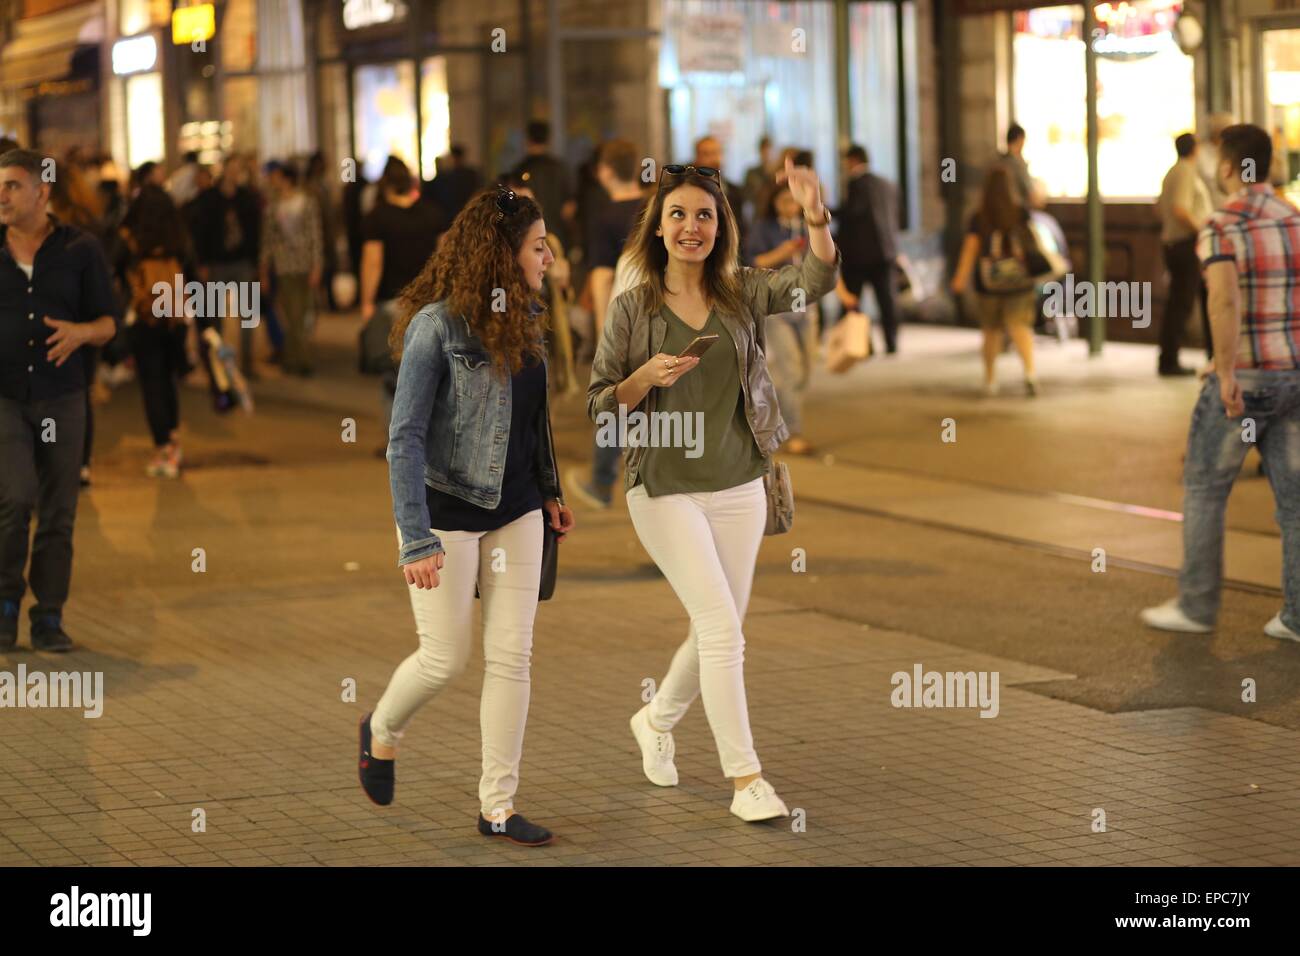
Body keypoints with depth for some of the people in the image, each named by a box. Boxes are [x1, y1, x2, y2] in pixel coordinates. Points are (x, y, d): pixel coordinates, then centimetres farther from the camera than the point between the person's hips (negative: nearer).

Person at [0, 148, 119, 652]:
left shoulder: (80, 250, 1)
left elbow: (108, 322, 3)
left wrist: (80, 333, -18)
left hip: (61, 397, 1)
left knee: (58, 513, 2)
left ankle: (48, 619, 12)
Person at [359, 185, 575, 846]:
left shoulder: (522, 320, 3)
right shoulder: (437, 326, -17)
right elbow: (405, 438, -18)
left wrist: (548, 491, 15)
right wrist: (416, 540, -22)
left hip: (514, 512, 6)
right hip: (447, 511, -6)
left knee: (510, 656, 3)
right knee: (445, 659, 2)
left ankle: (497, 805, 10)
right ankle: (381, 731, 33)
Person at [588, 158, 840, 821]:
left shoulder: (742, 294, 1)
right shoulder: (632, 308, -4)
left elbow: (815, 281, -17)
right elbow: (598, 408, 0)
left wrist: (816, 218, -35)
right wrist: (644, 378, -20)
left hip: (739, 489, 4)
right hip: (666, 490, -4)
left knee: (718, 633, 13)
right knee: (721, 627, -12)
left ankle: (657, 720, 41)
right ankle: (746, 779, -5)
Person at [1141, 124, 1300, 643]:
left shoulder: (1219, 230, -15)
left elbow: (1223, 300, -32)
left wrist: (1226, 373, -27)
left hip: (1242, 381, -6)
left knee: (1203, 486, 10)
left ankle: (1196, 604, 16)